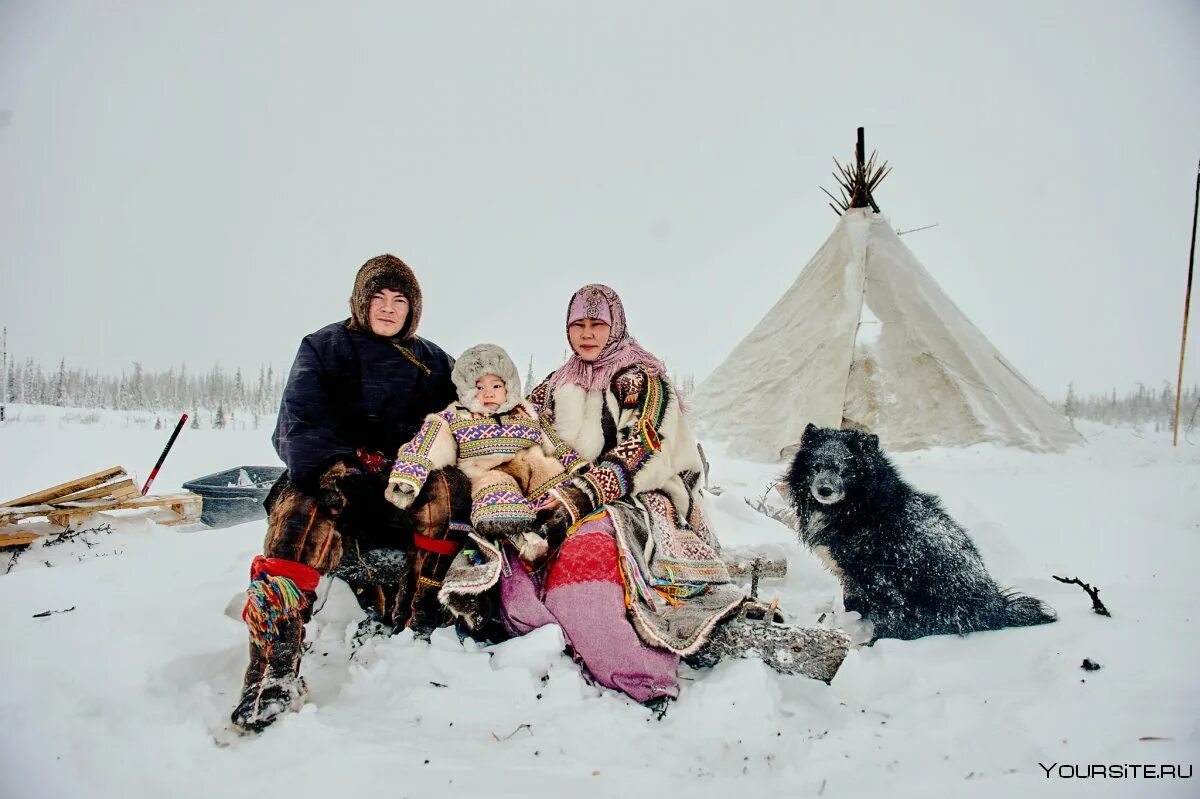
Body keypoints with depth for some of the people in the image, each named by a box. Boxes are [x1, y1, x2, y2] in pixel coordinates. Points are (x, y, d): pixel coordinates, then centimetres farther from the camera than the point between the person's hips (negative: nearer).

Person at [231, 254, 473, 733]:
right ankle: (272, 674, -43)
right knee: (304, 514, -36)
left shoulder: (432, 362, 18)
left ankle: (417, 619, -26)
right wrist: (344, 469, -23)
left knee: (449, 490, -31)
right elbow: (301, 424, -5)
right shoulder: (323, 348, 9)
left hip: (404, 483, 2)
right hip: (329, 475, -2)